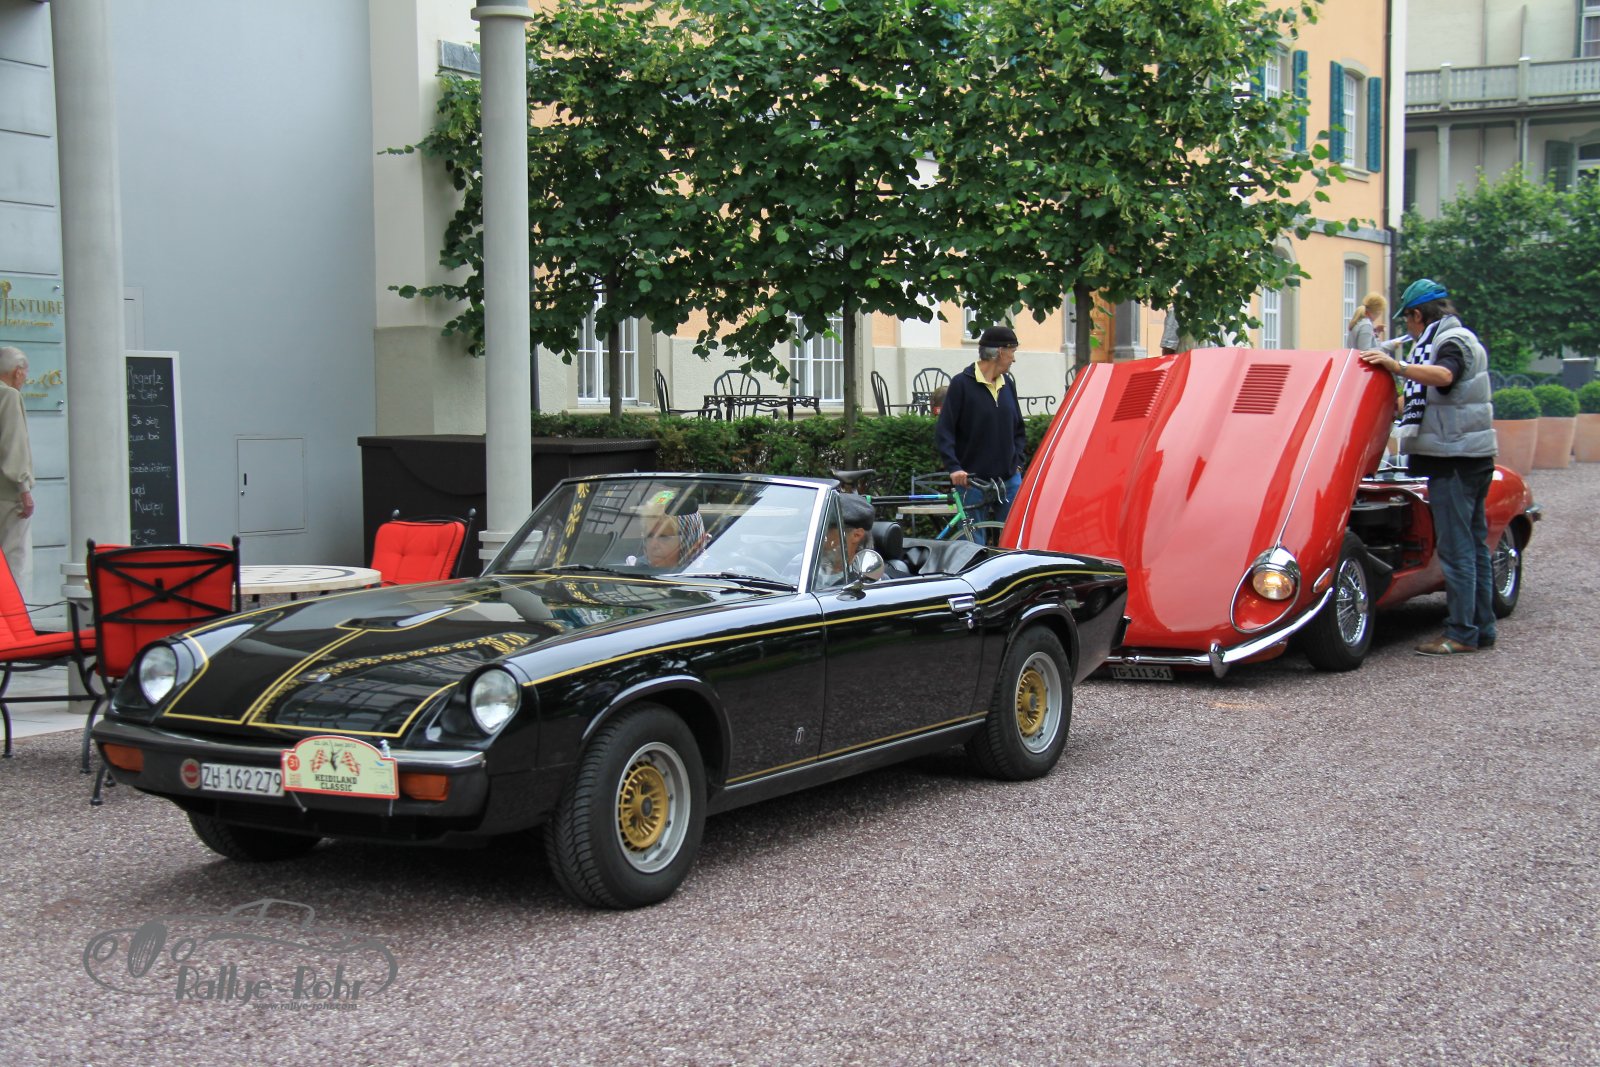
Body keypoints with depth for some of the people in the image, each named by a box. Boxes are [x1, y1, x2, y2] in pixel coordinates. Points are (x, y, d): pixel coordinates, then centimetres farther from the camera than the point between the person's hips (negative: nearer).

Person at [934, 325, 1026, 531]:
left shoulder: (1008, 384, 12)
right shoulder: (962, 383, -6)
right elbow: (943, 433, -9)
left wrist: (1018, 462, 9)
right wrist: (954, 467, -20)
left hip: (1009, 480, 5)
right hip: (972, 481, -5)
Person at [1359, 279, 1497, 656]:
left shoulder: (1452, 340, -10)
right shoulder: (1457, 338, 21)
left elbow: (1443, 375, -34)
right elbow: (1425, 398, 29)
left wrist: (1398, 368, -42)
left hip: (1454, 460, -10)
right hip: (1471, 455, 10)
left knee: (1457, 548, -10)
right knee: (1474, 544, 13)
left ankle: (1461, 633, -10)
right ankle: (1481, 628, 18)